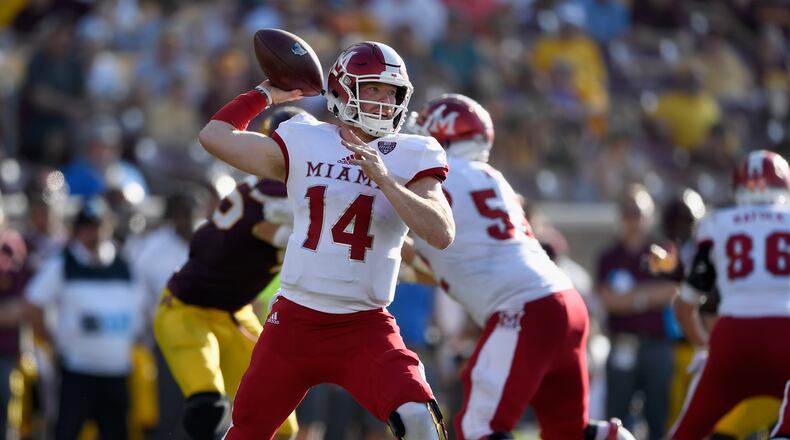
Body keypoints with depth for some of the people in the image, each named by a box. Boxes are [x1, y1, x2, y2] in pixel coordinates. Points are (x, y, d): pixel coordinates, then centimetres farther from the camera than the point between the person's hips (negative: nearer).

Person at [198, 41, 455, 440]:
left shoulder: (409, 157, 0)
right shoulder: (303, 144, 5)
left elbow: (442, 234, -13)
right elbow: (215, 136, 5)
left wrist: (383, 178, -20)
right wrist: (265, 94, 12)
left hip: (364, 328, -2)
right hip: (296, 320, 2)